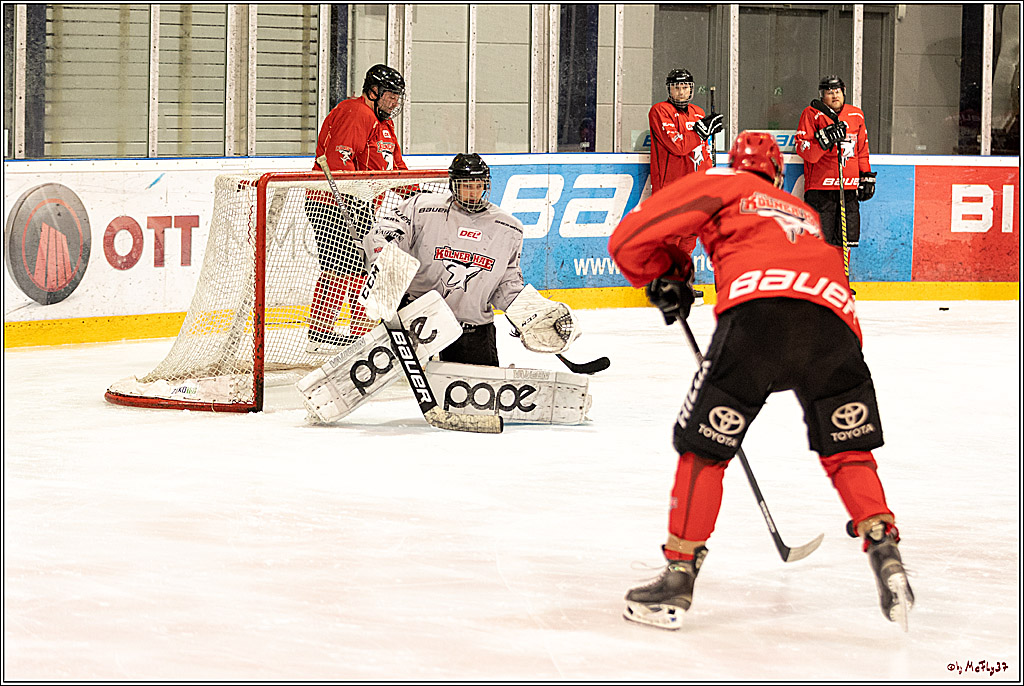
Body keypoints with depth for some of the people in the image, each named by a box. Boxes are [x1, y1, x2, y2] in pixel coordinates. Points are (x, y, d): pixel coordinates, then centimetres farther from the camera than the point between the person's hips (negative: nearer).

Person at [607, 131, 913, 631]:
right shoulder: (804, 213, 41)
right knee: (847, 449, 21)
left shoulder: (722, 184, 25)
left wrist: (663, 278, 36)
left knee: (703, 448, 9)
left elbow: (630, 239, 17)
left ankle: (679, 576, 8)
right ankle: (885, 552, 5)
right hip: (834, 317, 4)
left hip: (759, 305, -4)